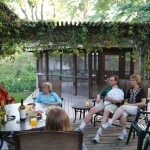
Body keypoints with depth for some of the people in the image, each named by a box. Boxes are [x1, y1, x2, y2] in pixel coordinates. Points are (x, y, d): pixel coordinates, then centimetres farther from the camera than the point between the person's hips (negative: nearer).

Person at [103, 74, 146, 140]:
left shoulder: (141, 90, 2)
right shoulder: (130, 90, 18)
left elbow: (143, 103, -6)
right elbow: (126, 101, 23)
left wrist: (131, 104, -11)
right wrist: (126, 103, -2)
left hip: (137, 109, -4)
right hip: (128, 109, 4)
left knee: (122, 107, -34)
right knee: (123, 114, -33)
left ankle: (110, 123, -37)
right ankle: (124, 132, -22)